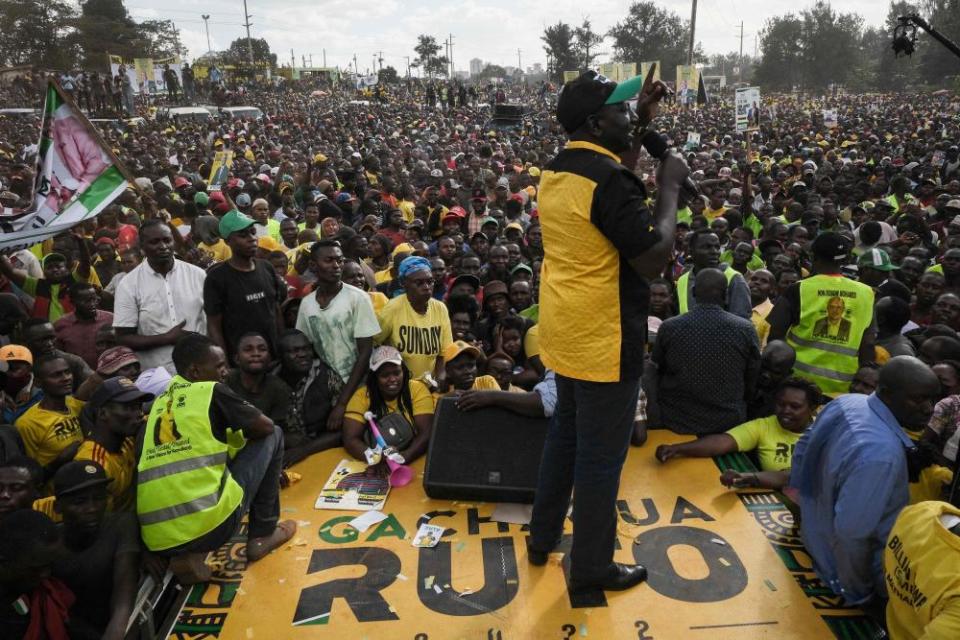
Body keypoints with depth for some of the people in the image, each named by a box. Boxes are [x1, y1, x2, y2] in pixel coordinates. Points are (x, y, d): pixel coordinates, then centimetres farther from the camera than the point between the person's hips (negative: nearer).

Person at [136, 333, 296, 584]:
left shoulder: (159, 403, 19)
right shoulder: (212, 391, 2)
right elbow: (266, 427, 12)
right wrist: (236, 437, 30)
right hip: (210, 524, -6)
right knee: (272, 437, 13)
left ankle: (188, 554, 13)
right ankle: (262, 535, 18)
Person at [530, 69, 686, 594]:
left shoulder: (557, 170, 6)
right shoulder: (608, 178, -21)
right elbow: (653, 260, -22)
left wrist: (642, 125, 17)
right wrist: (669, 187, -12)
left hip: (566, 331, 9)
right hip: (603, 338, -9)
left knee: (565, 435, 23)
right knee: (601, 455, 6)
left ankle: (542, 537, 38)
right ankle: (591, 567, 23)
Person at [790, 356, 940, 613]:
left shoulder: (846, 401, -10)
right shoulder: (882, 453, -37)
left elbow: (802, 450, 5)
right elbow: (851, 532, -35)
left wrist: (801, 503, 19)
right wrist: (860, 591, -18)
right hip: (842, 563, -9)